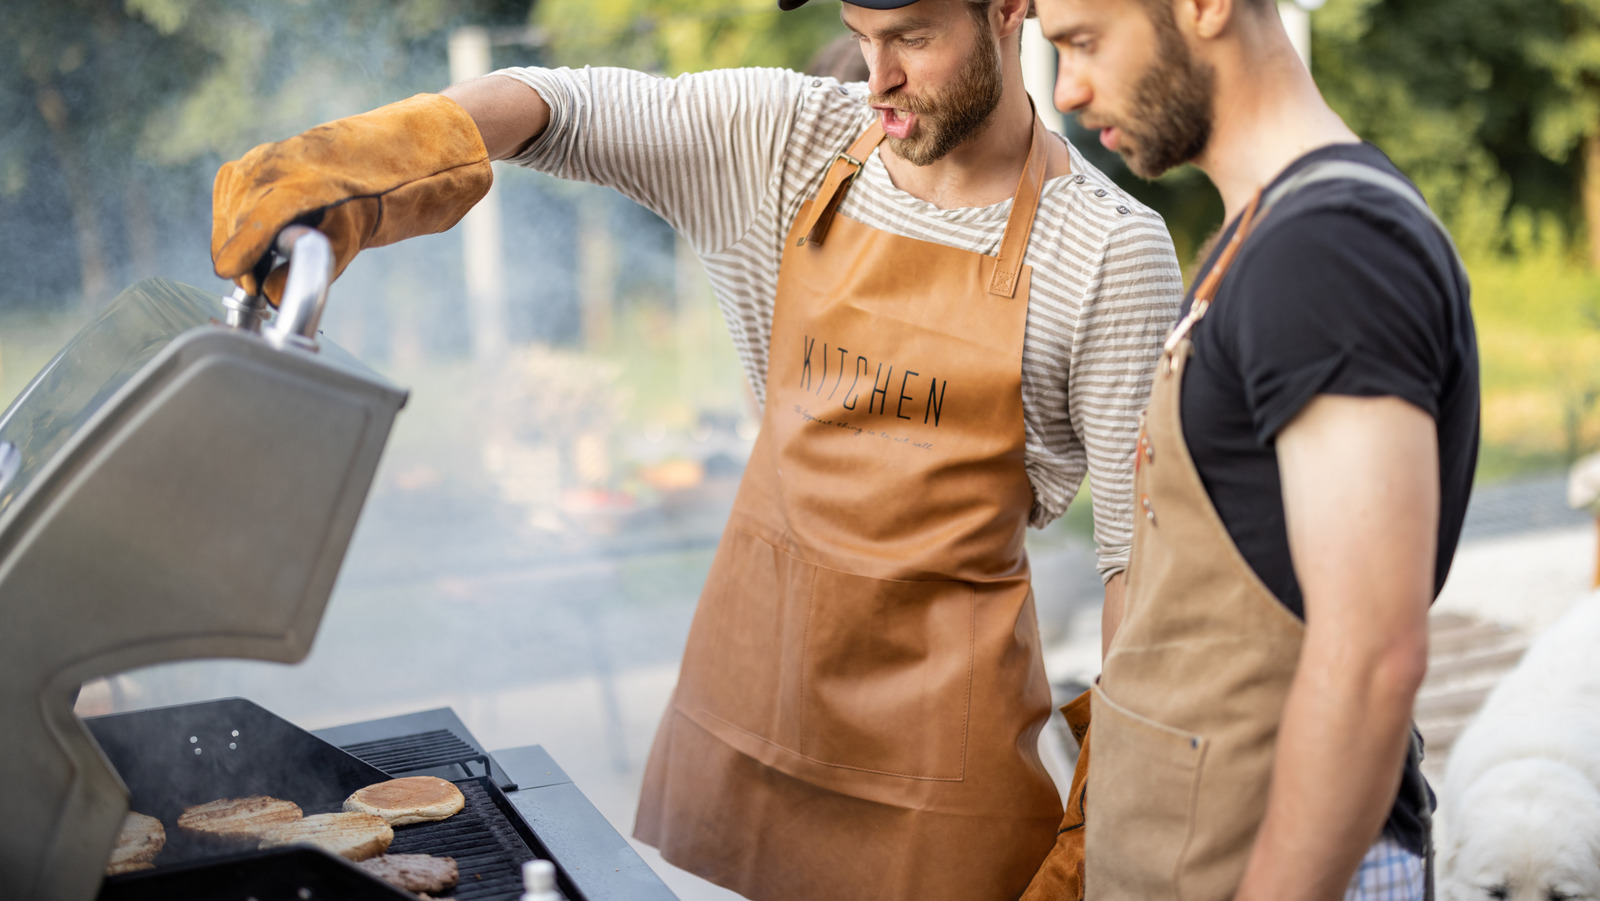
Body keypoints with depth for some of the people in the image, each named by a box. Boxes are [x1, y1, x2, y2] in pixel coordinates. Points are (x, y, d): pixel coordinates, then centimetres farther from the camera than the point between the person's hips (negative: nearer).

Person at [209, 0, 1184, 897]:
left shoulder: (1109, 249, -13)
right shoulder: (788, 138, -3)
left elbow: (1139, 552, -10)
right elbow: (556, 105, -10)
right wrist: (382, 145, -31)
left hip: (939, 709, -4)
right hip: (749, 649, 4)